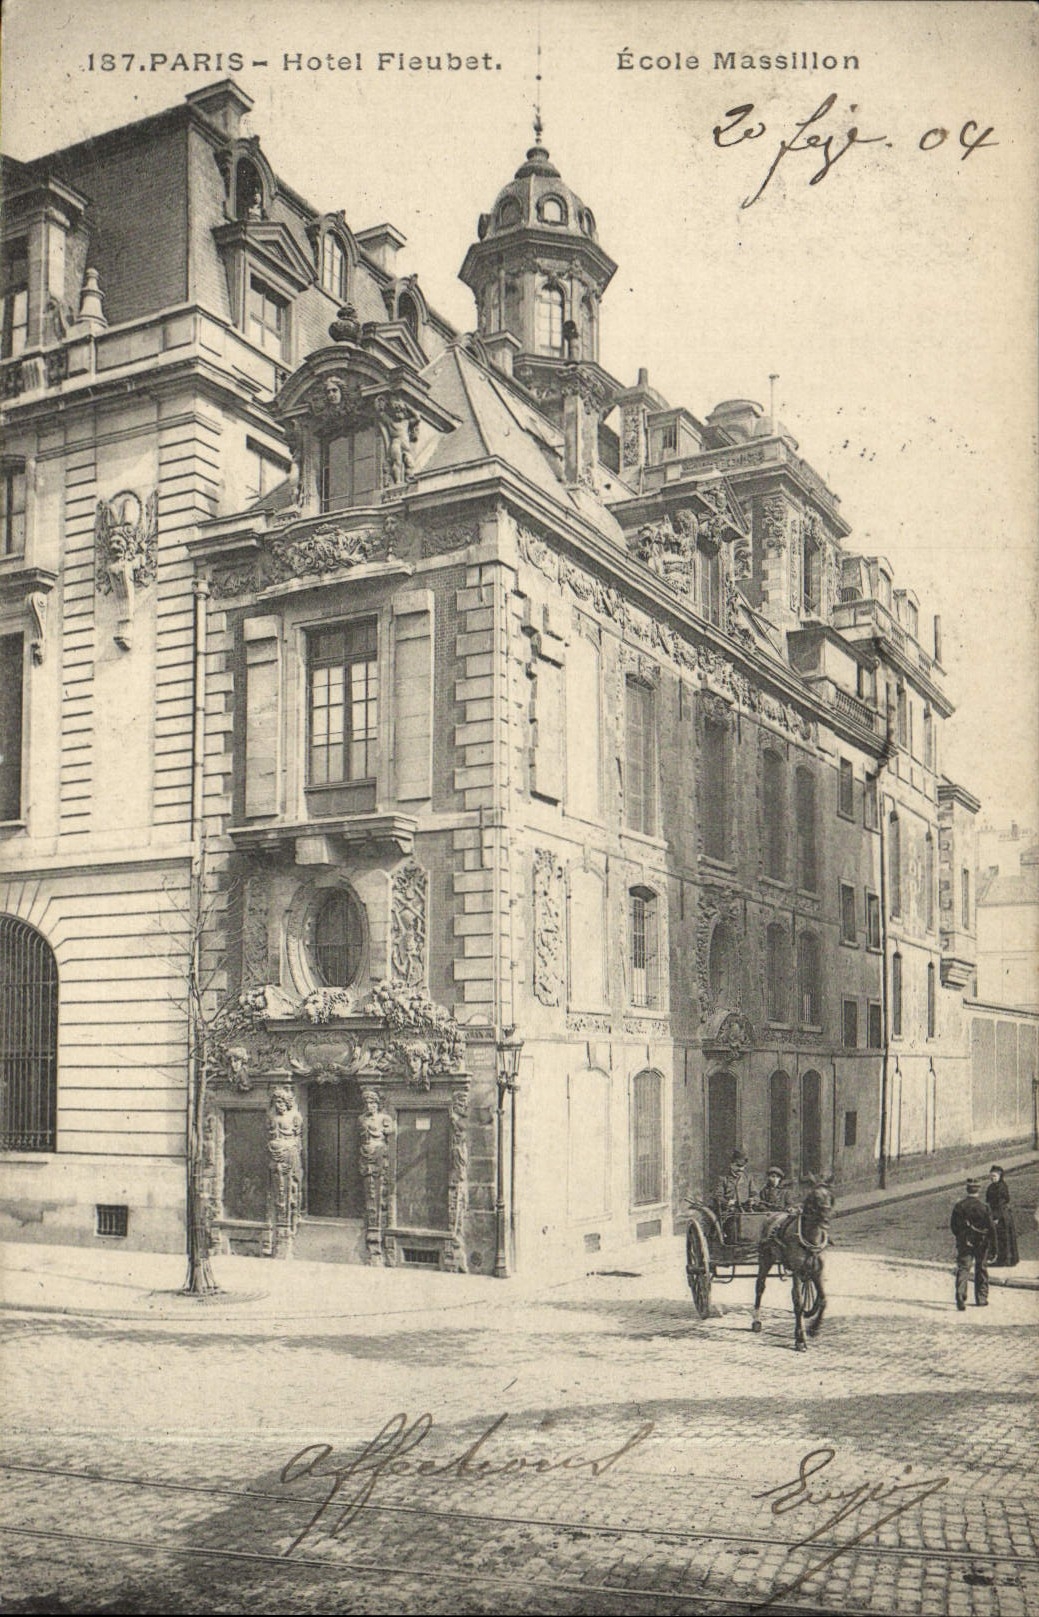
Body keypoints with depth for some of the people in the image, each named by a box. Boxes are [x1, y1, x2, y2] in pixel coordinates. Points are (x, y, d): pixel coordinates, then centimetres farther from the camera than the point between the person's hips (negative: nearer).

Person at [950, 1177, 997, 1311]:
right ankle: (981, 1299, 23)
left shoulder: (959, 1205, -3)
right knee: (981, 1270, 14)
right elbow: (991, 1226, -11)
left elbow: (953, 1225, 3)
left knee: (963, 1268, -1)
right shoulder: (983, 1206, -13)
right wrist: (993, 1242, 3)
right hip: (981, 1243, -1)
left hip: (964, 1243, 1)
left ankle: (960, 1295, -21)